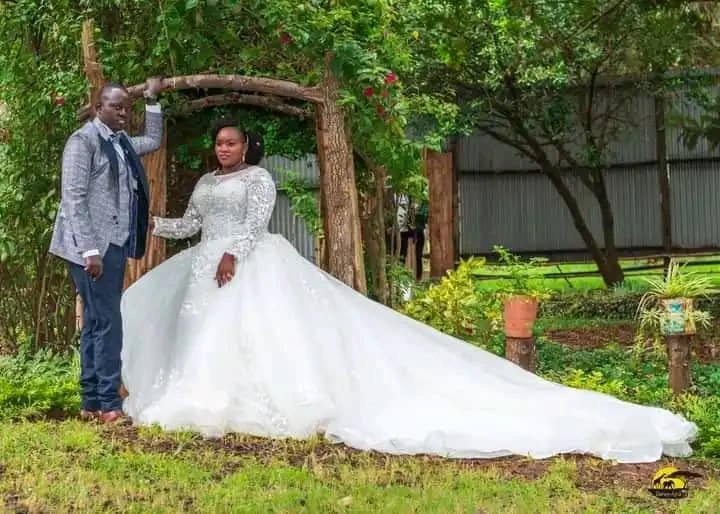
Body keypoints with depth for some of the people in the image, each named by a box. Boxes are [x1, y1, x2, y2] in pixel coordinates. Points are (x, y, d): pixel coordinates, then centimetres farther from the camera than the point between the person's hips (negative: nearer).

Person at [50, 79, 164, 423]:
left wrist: (152, 100, 25)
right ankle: (110, 405, -6)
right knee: (108, 323, -9)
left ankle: (92, 403, 14)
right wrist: (89, 250, -21)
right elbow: (74, 198, -15)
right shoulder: (83, 141, -9)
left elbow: (153, 141, 36)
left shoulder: (122, 142, 14)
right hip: (93, 247, -9)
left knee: (95, 324, 10)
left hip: (115, 244, 9)